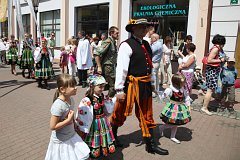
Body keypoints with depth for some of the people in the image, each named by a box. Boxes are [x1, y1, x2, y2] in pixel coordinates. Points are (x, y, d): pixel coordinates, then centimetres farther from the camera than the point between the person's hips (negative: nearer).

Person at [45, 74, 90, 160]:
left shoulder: (71, 99, -5)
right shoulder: (58, 105, -29)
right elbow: (52, 126, -26)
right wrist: (68, 120, -27)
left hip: (72, 136, 7)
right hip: (61, 141, -7)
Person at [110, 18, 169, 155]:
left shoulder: (146, 44, 10)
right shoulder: (127, 45, -14)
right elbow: (121, 68, -18)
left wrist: (151, 82, 19)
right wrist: (120, 90, -20)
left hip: (145, 84, 8)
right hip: (131, 84, -7)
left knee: (147, 115, 15)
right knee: (120, 113, 12)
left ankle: (151, 145, 30)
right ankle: (112, 136, 39)